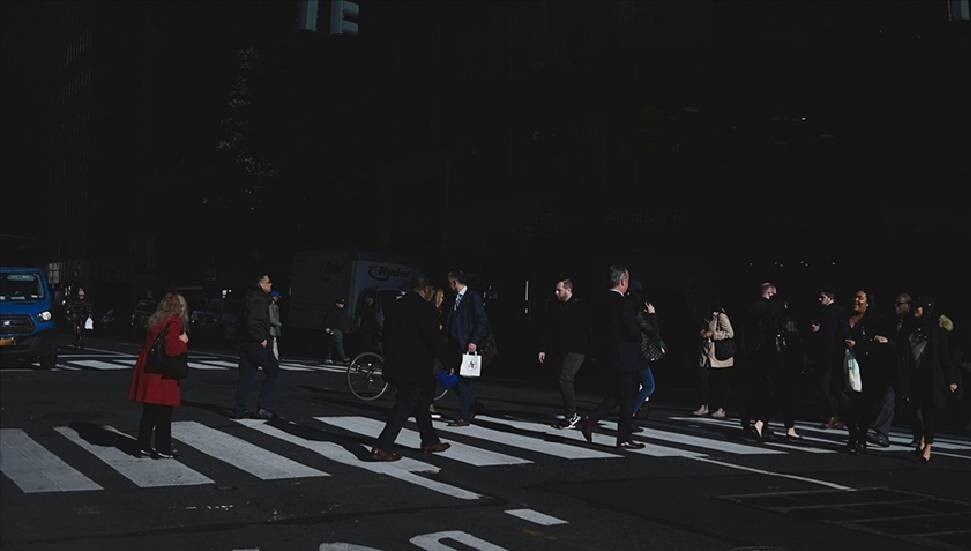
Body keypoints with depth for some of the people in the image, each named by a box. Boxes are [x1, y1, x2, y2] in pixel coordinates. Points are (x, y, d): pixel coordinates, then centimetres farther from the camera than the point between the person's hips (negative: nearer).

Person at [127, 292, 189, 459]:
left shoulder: (156, 320, 11)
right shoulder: (174, 323, -14)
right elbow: (172, 349, -23)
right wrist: (184, 342, -5)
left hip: (147, 372, 8)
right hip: (163, 376, -8)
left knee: (148, 412, 15)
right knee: (164, 413, 2)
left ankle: (144, 446, 21)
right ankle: (163, 449, 9)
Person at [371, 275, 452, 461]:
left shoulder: (395, 306, 8)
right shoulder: (425, 308, -14)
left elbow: (387, 335, 14)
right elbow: (434, 339, -15)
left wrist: (389, 359, 23)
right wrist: (446, 360, 0)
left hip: (395, 366, 8)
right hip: (416, 368, -8)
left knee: (421, 403, 21)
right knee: (404, 407, -4)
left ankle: (430, 441, 31)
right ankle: (382, 447, -7)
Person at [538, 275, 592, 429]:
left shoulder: (580, 307, -4)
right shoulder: (554, 307, 12)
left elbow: (589, 330, -4)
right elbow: (548, 330, 16)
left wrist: (590, 351, -10)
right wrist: (543, 349, 10)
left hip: (575, 351, -6)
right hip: (558, 351, 6)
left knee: (564, 379, -17)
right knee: (564, 382, 7)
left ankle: (571, 415, -7)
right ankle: (571, 416, 17)